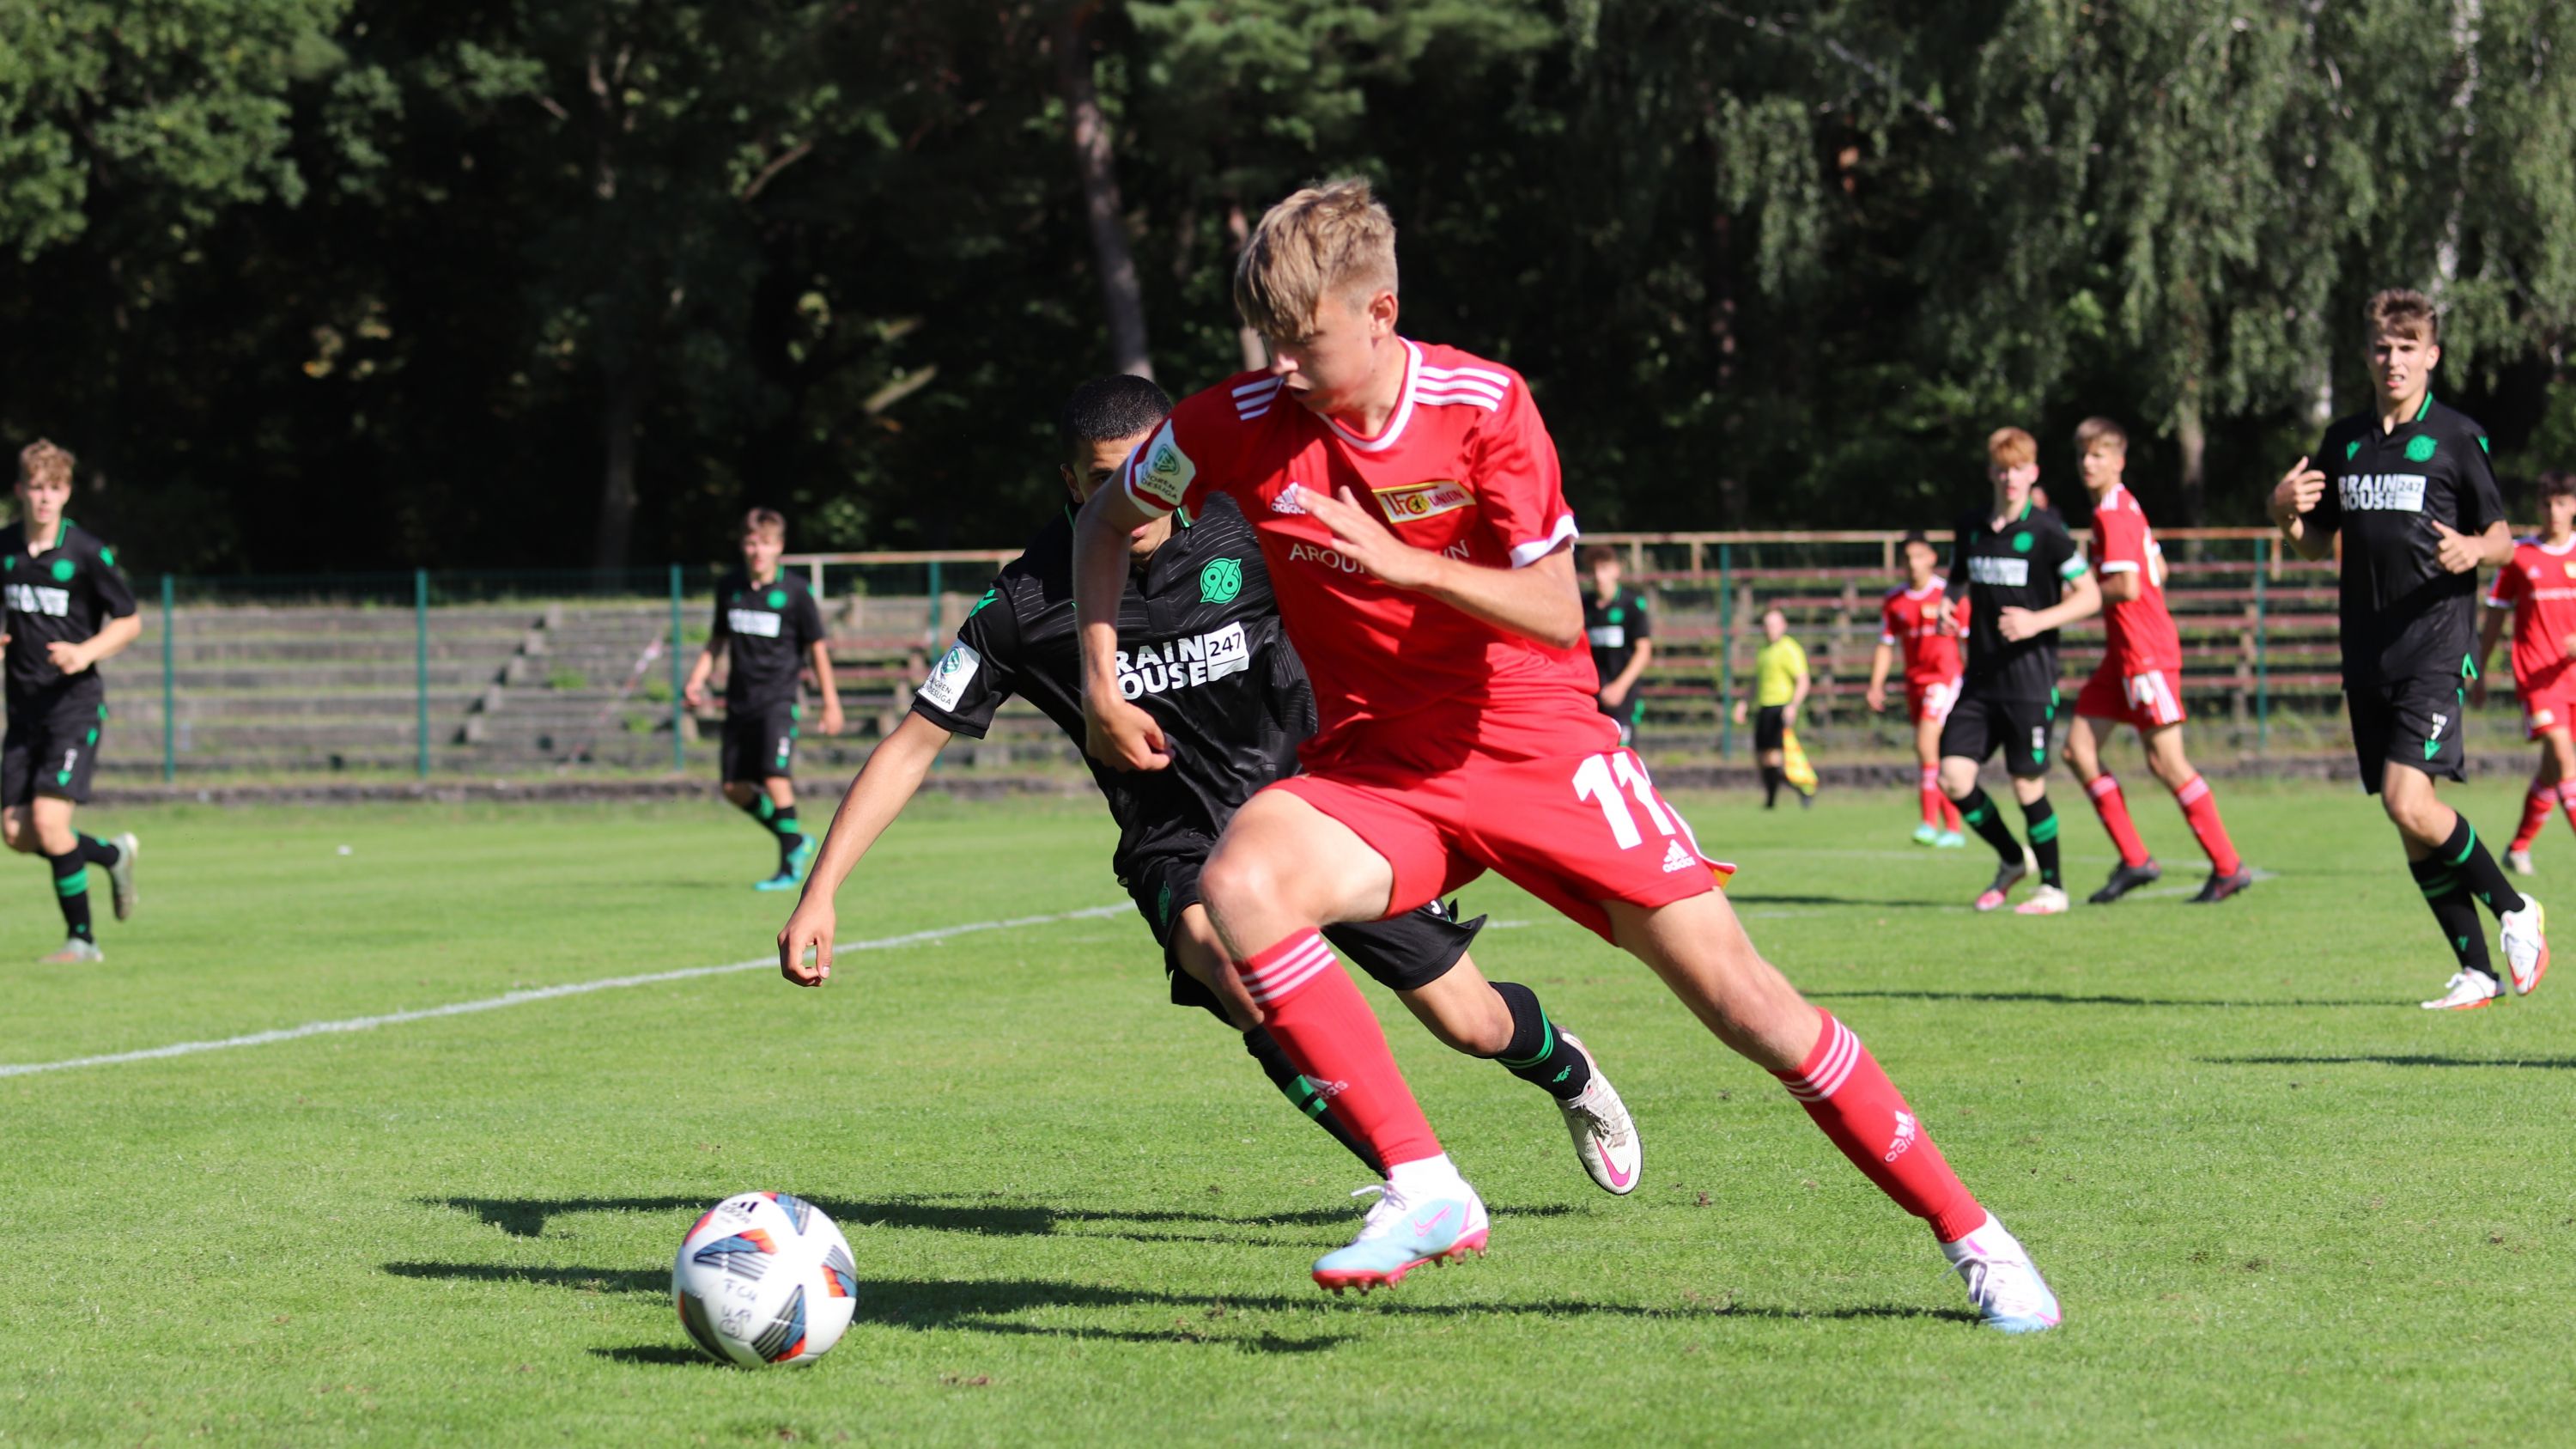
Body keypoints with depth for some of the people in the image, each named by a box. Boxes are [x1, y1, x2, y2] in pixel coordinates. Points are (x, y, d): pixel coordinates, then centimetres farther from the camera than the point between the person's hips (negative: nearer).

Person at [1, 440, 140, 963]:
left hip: (77, 702, -6)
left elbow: (130, 622, -2)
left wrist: (85, 653, -18)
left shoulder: (88, 552, -9)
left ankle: (81, 937, 0)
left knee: (49, 819, -17)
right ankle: (114, 854, 27)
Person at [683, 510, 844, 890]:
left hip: (779, 699, -6)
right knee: (735, 788, 5)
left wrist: (830, 702, -2)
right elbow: (717, 641, 20)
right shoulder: (729, 588, 8)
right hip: (740, 701, 6)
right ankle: (796, 841, 24)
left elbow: (817, 648, 0)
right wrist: (696, 680, 6)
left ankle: (789, 868, -11)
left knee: (775, 778, -19)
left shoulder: (794, 591, -5)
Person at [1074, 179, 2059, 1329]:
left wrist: (1397, 560, -33)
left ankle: (1969, 1234, 7)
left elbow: (1557, 616, -19)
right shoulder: (1241, 425, -9)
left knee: (1734, 991, -7)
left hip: (1544, 755, -1)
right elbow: (1107, 521, 11)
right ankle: (1422, 1189, -26)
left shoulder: (1484, 406, -13)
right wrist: (1101, 683, -1)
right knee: (1240, 881, -31)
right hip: (1379, 768, 2)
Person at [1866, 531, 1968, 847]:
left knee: (1926, 743, -21)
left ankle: (1931, 821, -18)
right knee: (1934, 756, 7)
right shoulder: (1894, 601, 8)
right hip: (1915, 680, 5)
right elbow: (1886, 646, 12)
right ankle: (1953, 829, 14)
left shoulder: (1950, 595, -5)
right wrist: (1876, 686, 3)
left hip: (1945, 676, -5)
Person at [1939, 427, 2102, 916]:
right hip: (1981, 677, 5)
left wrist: (2038, 622, -19)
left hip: (2030, 678, -5)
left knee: (2028, 785, -4)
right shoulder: (1971, 528, 9)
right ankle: (2013, 859, 19)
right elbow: (1955, 580, 25)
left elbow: (2090, 596, -6)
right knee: (1953, 777, -4)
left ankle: (2053, 887, 13)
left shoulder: (2046, 533, -7)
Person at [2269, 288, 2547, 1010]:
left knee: (2409, 803, -19)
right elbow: (2318, 542, 20)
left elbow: (2504, 540, 2)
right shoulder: (2344, 440, 12)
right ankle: (2477, 971, 13)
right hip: (2367, 653, 6)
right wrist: (2286, 515, -1)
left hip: (2436, 646, -5)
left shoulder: (2458, 437, -2)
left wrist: (2472, 550, -19)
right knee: (2408, 823, 4)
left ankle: (2515, 910, 2)